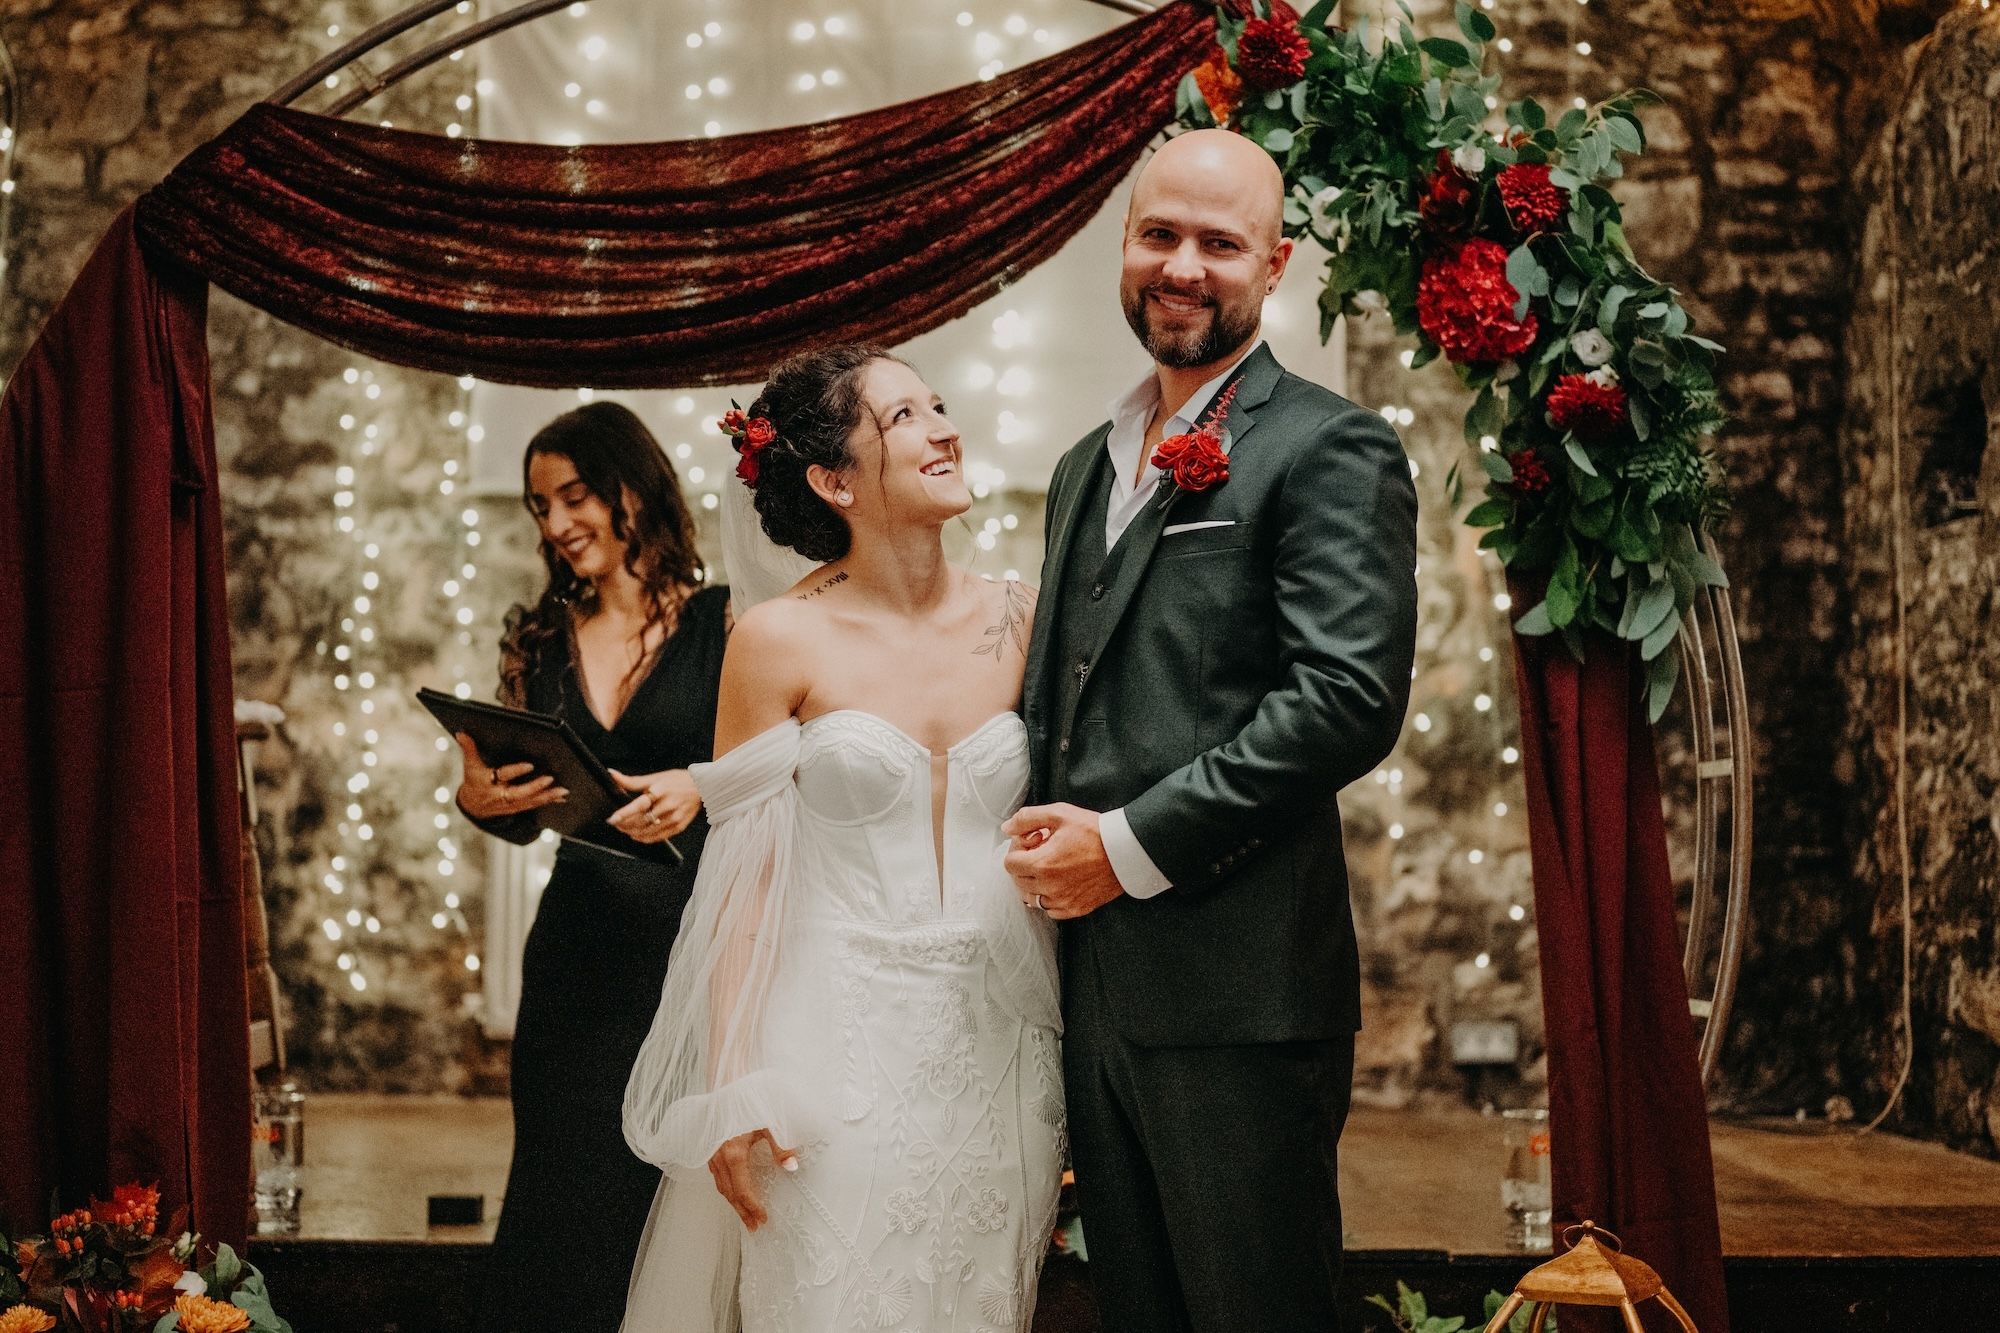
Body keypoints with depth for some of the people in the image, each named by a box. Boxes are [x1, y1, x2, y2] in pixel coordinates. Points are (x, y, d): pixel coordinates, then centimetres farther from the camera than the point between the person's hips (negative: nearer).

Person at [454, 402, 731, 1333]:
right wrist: (479, 800, -5)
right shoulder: (540, 640, 10)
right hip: (579, 952, 4)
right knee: (569, 1192, 6)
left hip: (695, 939, -4)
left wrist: (700, 788, -23)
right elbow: (524, 818, 16)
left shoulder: (721, 624, -3)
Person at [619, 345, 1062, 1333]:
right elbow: (741, 886, -3)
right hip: (835, 1050, -3)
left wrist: (1069, 1089, 6)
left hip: (991, 1053, 3)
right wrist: (733, 1096, -9)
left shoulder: (1020, 623, 4)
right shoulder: (781, 642, -5)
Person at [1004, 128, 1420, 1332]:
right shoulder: (1088, 467, 20)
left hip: (1239, 988, -7)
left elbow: (1352, 697, -17)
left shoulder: (1330, 449, -6)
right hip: (1089, 977, 8)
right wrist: (1039, 830, 3)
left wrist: (1132, 846, -16)